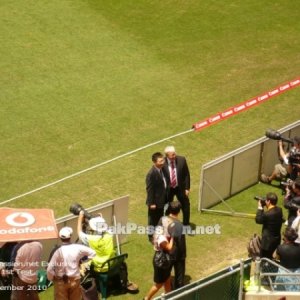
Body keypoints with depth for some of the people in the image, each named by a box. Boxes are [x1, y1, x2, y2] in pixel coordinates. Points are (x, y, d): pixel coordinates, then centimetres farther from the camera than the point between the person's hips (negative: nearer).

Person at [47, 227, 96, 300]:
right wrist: (82, 259, 12)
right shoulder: (78, 248, -11)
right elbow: (92, 253, 0)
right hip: (75, 280, 2)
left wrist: (51, 278, 3)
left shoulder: (57, 250, -17)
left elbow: (50, 268, -15)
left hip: (61, 281, -2)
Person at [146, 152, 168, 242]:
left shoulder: (161, 169, -1)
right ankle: (152, 236, 26)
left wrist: (165, 198, 17)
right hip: (155, 202, -8)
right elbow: (149, 189, -21)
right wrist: (151, 203, -18)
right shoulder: (151, 174, -27)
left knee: (160, 218, 23)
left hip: (162, 200, 8)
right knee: (153, 220, 10)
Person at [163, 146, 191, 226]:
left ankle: (186, 224, 38)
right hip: (168, 189, -2)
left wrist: (187, 188, -7)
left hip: (180, 188, 2)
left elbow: (186, 174, -6)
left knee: (185, 206, 15)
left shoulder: (181, 160, -17)